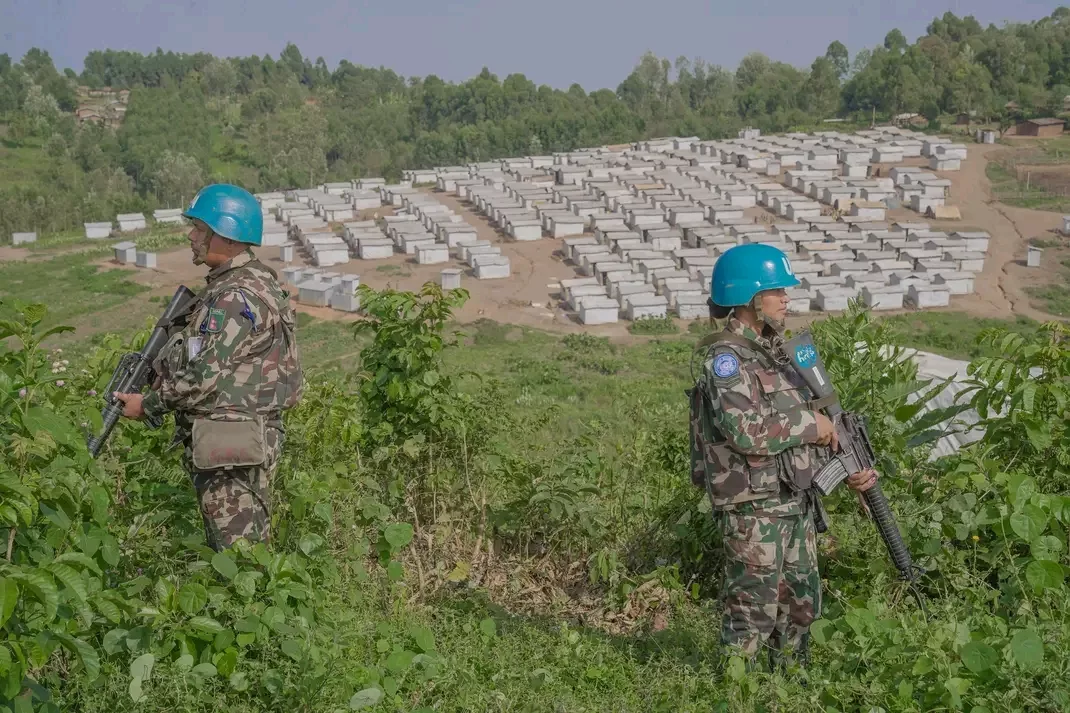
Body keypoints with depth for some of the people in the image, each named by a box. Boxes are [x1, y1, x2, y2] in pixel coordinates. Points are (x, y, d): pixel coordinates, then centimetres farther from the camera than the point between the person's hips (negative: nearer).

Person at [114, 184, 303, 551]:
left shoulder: (239, 296, -19)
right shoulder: (226, 286, 14)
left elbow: (206, 374, -21)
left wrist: (147, 404, -9)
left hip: (233, 446, -11)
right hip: (216, 441, 11)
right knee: (223, 546, 17)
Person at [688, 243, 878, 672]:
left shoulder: (774, 353, 13)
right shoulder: (725, 357, -15)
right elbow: (744, 430, -29)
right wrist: (809, 424, -17)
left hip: (797, 503, 9)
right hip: (753, 509, -9)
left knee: (800, 608, 17)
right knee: (752, 613, -2)